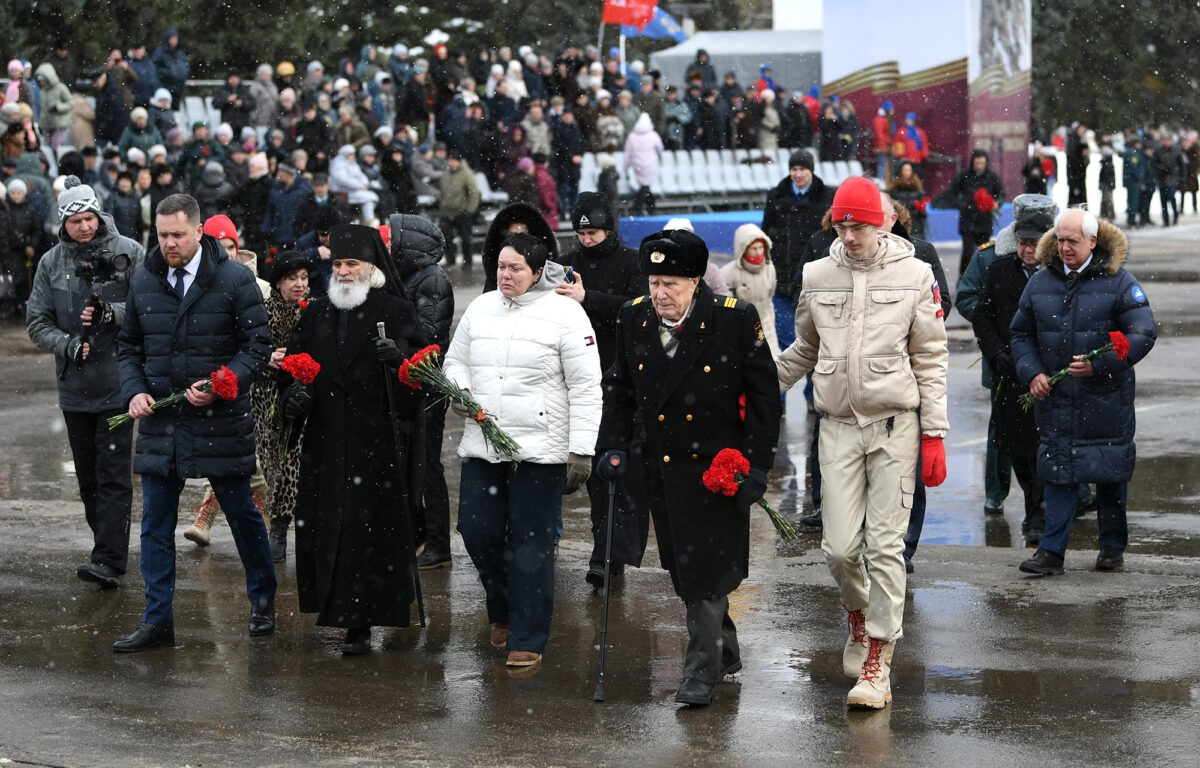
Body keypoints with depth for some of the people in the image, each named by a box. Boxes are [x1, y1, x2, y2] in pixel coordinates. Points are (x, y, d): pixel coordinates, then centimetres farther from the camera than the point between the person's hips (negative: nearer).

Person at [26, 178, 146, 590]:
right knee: (88, 478, 11)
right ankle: (109, 551, 23)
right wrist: (68, 344, -11)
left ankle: (109, 560, -11)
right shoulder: (52, 262, 6)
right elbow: (37, 321, 6)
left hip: (117, 383, -4)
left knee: (113, 475, -9)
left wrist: (110, 313, -21)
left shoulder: (129, 253, -3)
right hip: (75, 386, 4)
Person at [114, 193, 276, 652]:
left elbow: (257, 346, -6)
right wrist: (134, 391, -3)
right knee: (155, 525, 3)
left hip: (221, 421, -4)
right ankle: (157, 621, 9)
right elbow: (128, 347, 15)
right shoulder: (144, 283, 6)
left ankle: (263, 601, 28)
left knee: (242, 513, 9)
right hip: (159, 421, 4)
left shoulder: (235, 280, -7)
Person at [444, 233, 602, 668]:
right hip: (482, 447, 5)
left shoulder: (565, 314, -5)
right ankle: (504, 609, 30)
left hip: (539, 449, -5)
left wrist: (581, 451, -11)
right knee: (476, 529, 3)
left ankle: (527, 639, 8)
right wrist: (459, 390, -1)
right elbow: (455, 361, 23)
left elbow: (585, 388, -6)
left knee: (530, 544, -2)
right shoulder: (481, 308, 11)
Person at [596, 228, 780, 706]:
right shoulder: (633, 319, 2)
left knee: (708, 571, -7)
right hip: (663, 466, 5)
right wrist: (612, 446, 4)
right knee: (684, 572, 12)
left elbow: (764, 396, -5)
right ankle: (725, 652, 31)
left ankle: (701, 672, 2)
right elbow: (619, 389, 15)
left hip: (718, 465, -5)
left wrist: (757, 465, -9)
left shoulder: (735, 318, -10)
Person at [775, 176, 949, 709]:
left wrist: (934, 435, -3)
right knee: (839, 546, -3)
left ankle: (878, 661, 1)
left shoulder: (914, 275, -1)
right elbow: (803, 350, 22)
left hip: (895, 424, -2)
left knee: (885, 545, -5)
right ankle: (858, 614, 29)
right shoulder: (817, 276, 7)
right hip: (838, 425, 2)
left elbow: (931, 360, 2)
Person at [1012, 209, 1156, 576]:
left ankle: (1112, 546, 20)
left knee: (1110, 471, 6)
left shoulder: (1118, 282, -5)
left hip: (1106, 397, -3)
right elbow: (1021, 334, 16)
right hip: (1055, 396, 3)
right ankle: (1051, 551, 1)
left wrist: (1099, 365, -16)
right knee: (1057, 470, 0)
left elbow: (1143, 335, -8)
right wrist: (1032, 372, -2)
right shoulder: (1040, 283, 8)